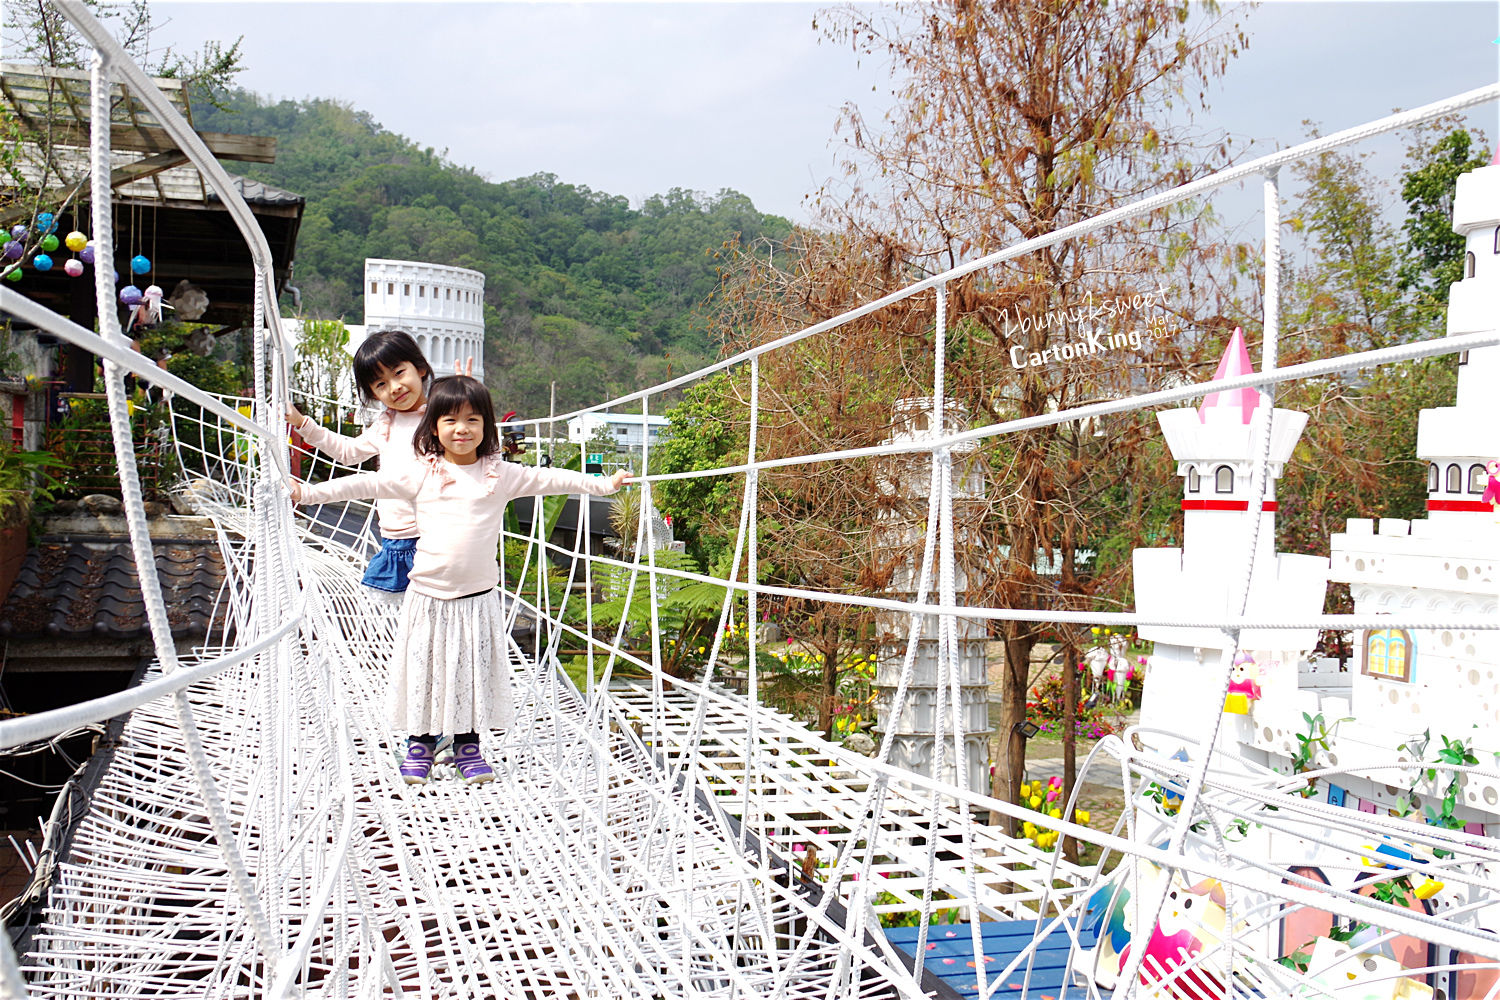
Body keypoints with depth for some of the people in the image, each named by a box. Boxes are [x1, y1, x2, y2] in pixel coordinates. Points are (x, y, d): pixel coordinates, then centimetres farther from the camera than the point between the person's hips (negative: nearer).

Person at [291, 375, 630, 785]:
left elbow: (550, 479, 7)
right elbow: (364, 484, -2)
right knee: (424, 669, 6)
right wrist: (308, 492, -6)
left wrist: (604, 483, 7)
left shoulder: (501, 474, 2)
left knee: (474, 670, 8)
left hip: (478, 598, 1)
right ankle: (421, 741, 23)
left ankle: (467, 744, 22)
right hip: (429, 596, -1)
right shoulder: (419, 474, -1)